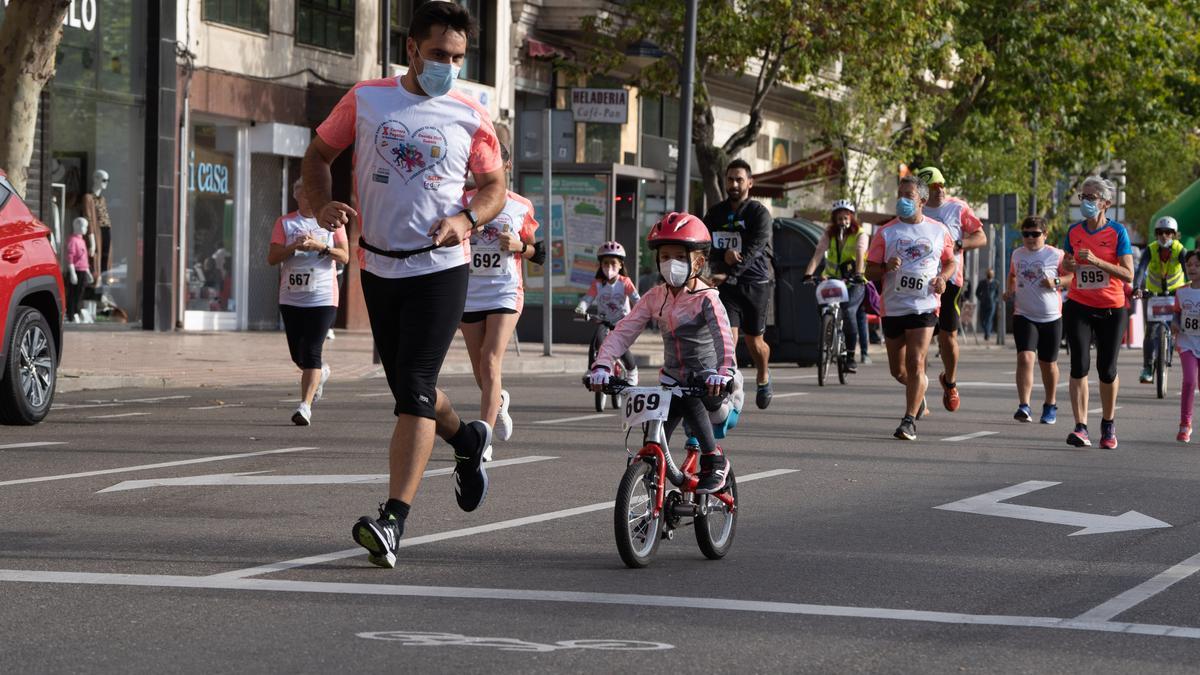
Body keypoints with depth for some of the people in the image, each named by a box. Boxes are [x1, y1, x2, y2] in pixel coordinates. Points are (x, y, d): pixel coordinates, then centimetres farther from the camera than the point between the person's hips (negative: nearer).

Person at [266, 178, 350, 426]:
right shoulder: (285, 223, 8)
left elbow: (344, 257, -3)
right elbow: (272, 258, 0)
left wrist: (321, 246, -18)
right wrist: (294, 246, -16)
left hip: (323, 298, -3)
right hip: (291, 298, 3)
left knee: (311, 352, -12)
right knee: (298, 354, 10)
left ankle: (305, 405, -15)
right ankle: (320, 373, 42)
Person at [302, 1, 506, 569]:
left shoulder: (470, 118, 0)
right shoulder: (365, 100, 2)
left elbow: (495, 187, 9)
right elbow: (319, 154, 11)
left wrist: (467, 218, -12)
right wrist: (323, 206, -9)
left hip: (440, 268, -3)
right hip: (379, 266, 3)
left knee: (415, 388, -14)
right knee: (406, 387, 15)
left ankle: (393, 521, -20)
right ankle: (466, 439, 47)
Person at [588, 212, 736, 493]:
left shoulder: (706, 299, -17)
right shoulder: (655, 297, 0)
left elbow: (723, 336, -32)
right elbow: (624, 330, -6)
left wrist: (724, 371, -51)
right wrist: (603, 364, -20)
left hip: (705, 378, -5)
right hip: (673, 377, 5)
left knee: (689, 401, -35)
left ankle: (714, 461, -19)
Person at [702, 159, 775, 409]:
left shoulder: (759, 214, -6)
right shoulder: (715, 214, 7)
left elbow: (752, 251, -19)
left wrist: (728, 274, -30)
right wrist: (724, 256, -23)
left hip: (755, 282, -2)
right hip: (726, 285, 2)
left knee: (754, 341, 8)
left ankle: (763, 378, 38)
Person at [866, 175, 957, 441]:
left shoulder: (938, 231, 5)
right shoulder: (886, 232, 2)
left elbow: (950, 262, 18)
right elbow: (870, 270, 3)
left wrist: (942, 277, -4)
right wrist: (886, 268, -19)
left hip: (924, 306, -2)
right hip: (892, 307, 2)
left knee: (915, 365, -14)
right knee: (898, 370, 11)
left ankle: (910, 420, -10)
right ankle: (918, 394, 43)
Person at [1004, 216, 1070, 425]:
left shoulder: (1055, 255, -4)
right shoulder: (1017, 254, 8)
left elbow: (1073, 277, -1)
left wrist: (1056, 282, -18)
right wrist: (1010, 290, 9)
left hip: (1051, 317, -1)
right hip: (1023, 316, 1)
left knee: (1048, 364, 11)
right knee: (1025, 358, -18)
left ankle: (1051, 405, 32)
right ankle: (1024, 406, -22)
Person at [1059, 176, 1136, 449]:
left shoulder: (1117, 232, -7)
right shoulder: (1074, 231, 4)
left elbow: (1128, 274, -13)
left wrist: (1097, 262, -23)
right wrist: (1068, 265, -4)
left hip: (1111, 309, -2)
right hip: (1079, 306, 2)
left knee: (1107, 369, 4)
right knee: (1079, 365, -11)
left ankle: (1108, 425, 25)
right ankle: (1081, 428, -14)